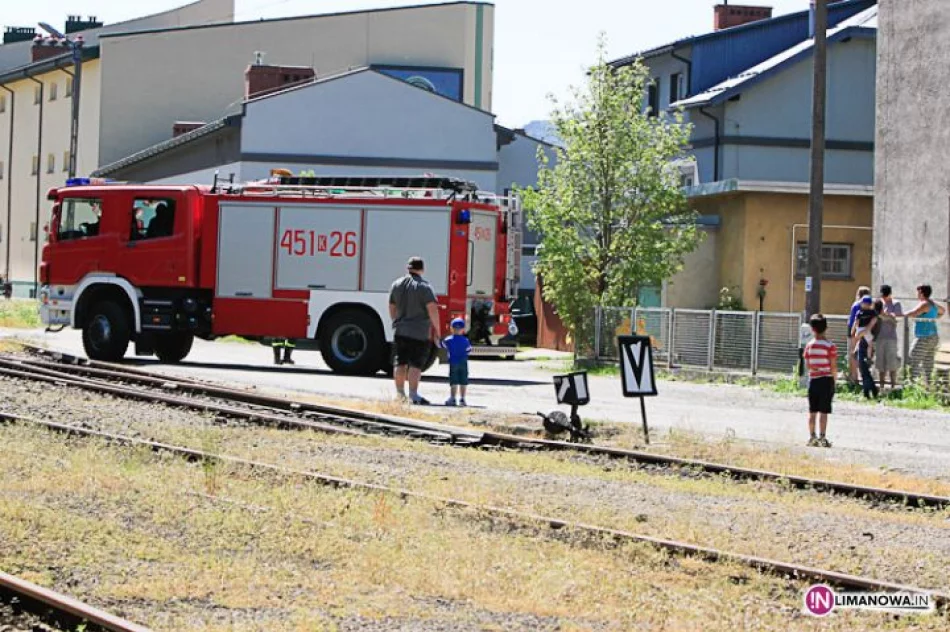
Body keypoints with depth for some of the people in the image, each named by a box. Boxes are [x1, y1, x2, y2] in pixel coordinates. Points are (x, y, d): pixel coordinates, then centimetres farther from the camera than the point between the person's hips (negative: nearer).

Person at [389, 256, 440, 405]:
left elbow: (392, 309, 16)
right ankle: (413, 394, -9)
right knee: (416, 364, -5)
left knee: (400, 363, 12)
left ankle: (400, 393, 17)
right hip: (420, 332, -5)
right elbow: (432, 309, -16)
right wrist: (436, 331, -10)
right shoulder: (424, 286, -10)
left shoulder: (396, 285, 8)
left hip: (400, 331, 5)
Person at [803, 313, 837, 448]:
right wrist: (834, 381, 2)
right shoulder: (830, 346, -7)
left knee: (812, 411, 10)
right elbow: (834, 366, -8)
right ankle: (822, 438, -3)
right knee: (823, 411, -1)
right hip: (826, 380, -3)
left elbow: (807, 366, 0)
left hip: (813, 380, 3)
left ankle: (812, 437, 11)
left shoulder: (809, 346, 0)